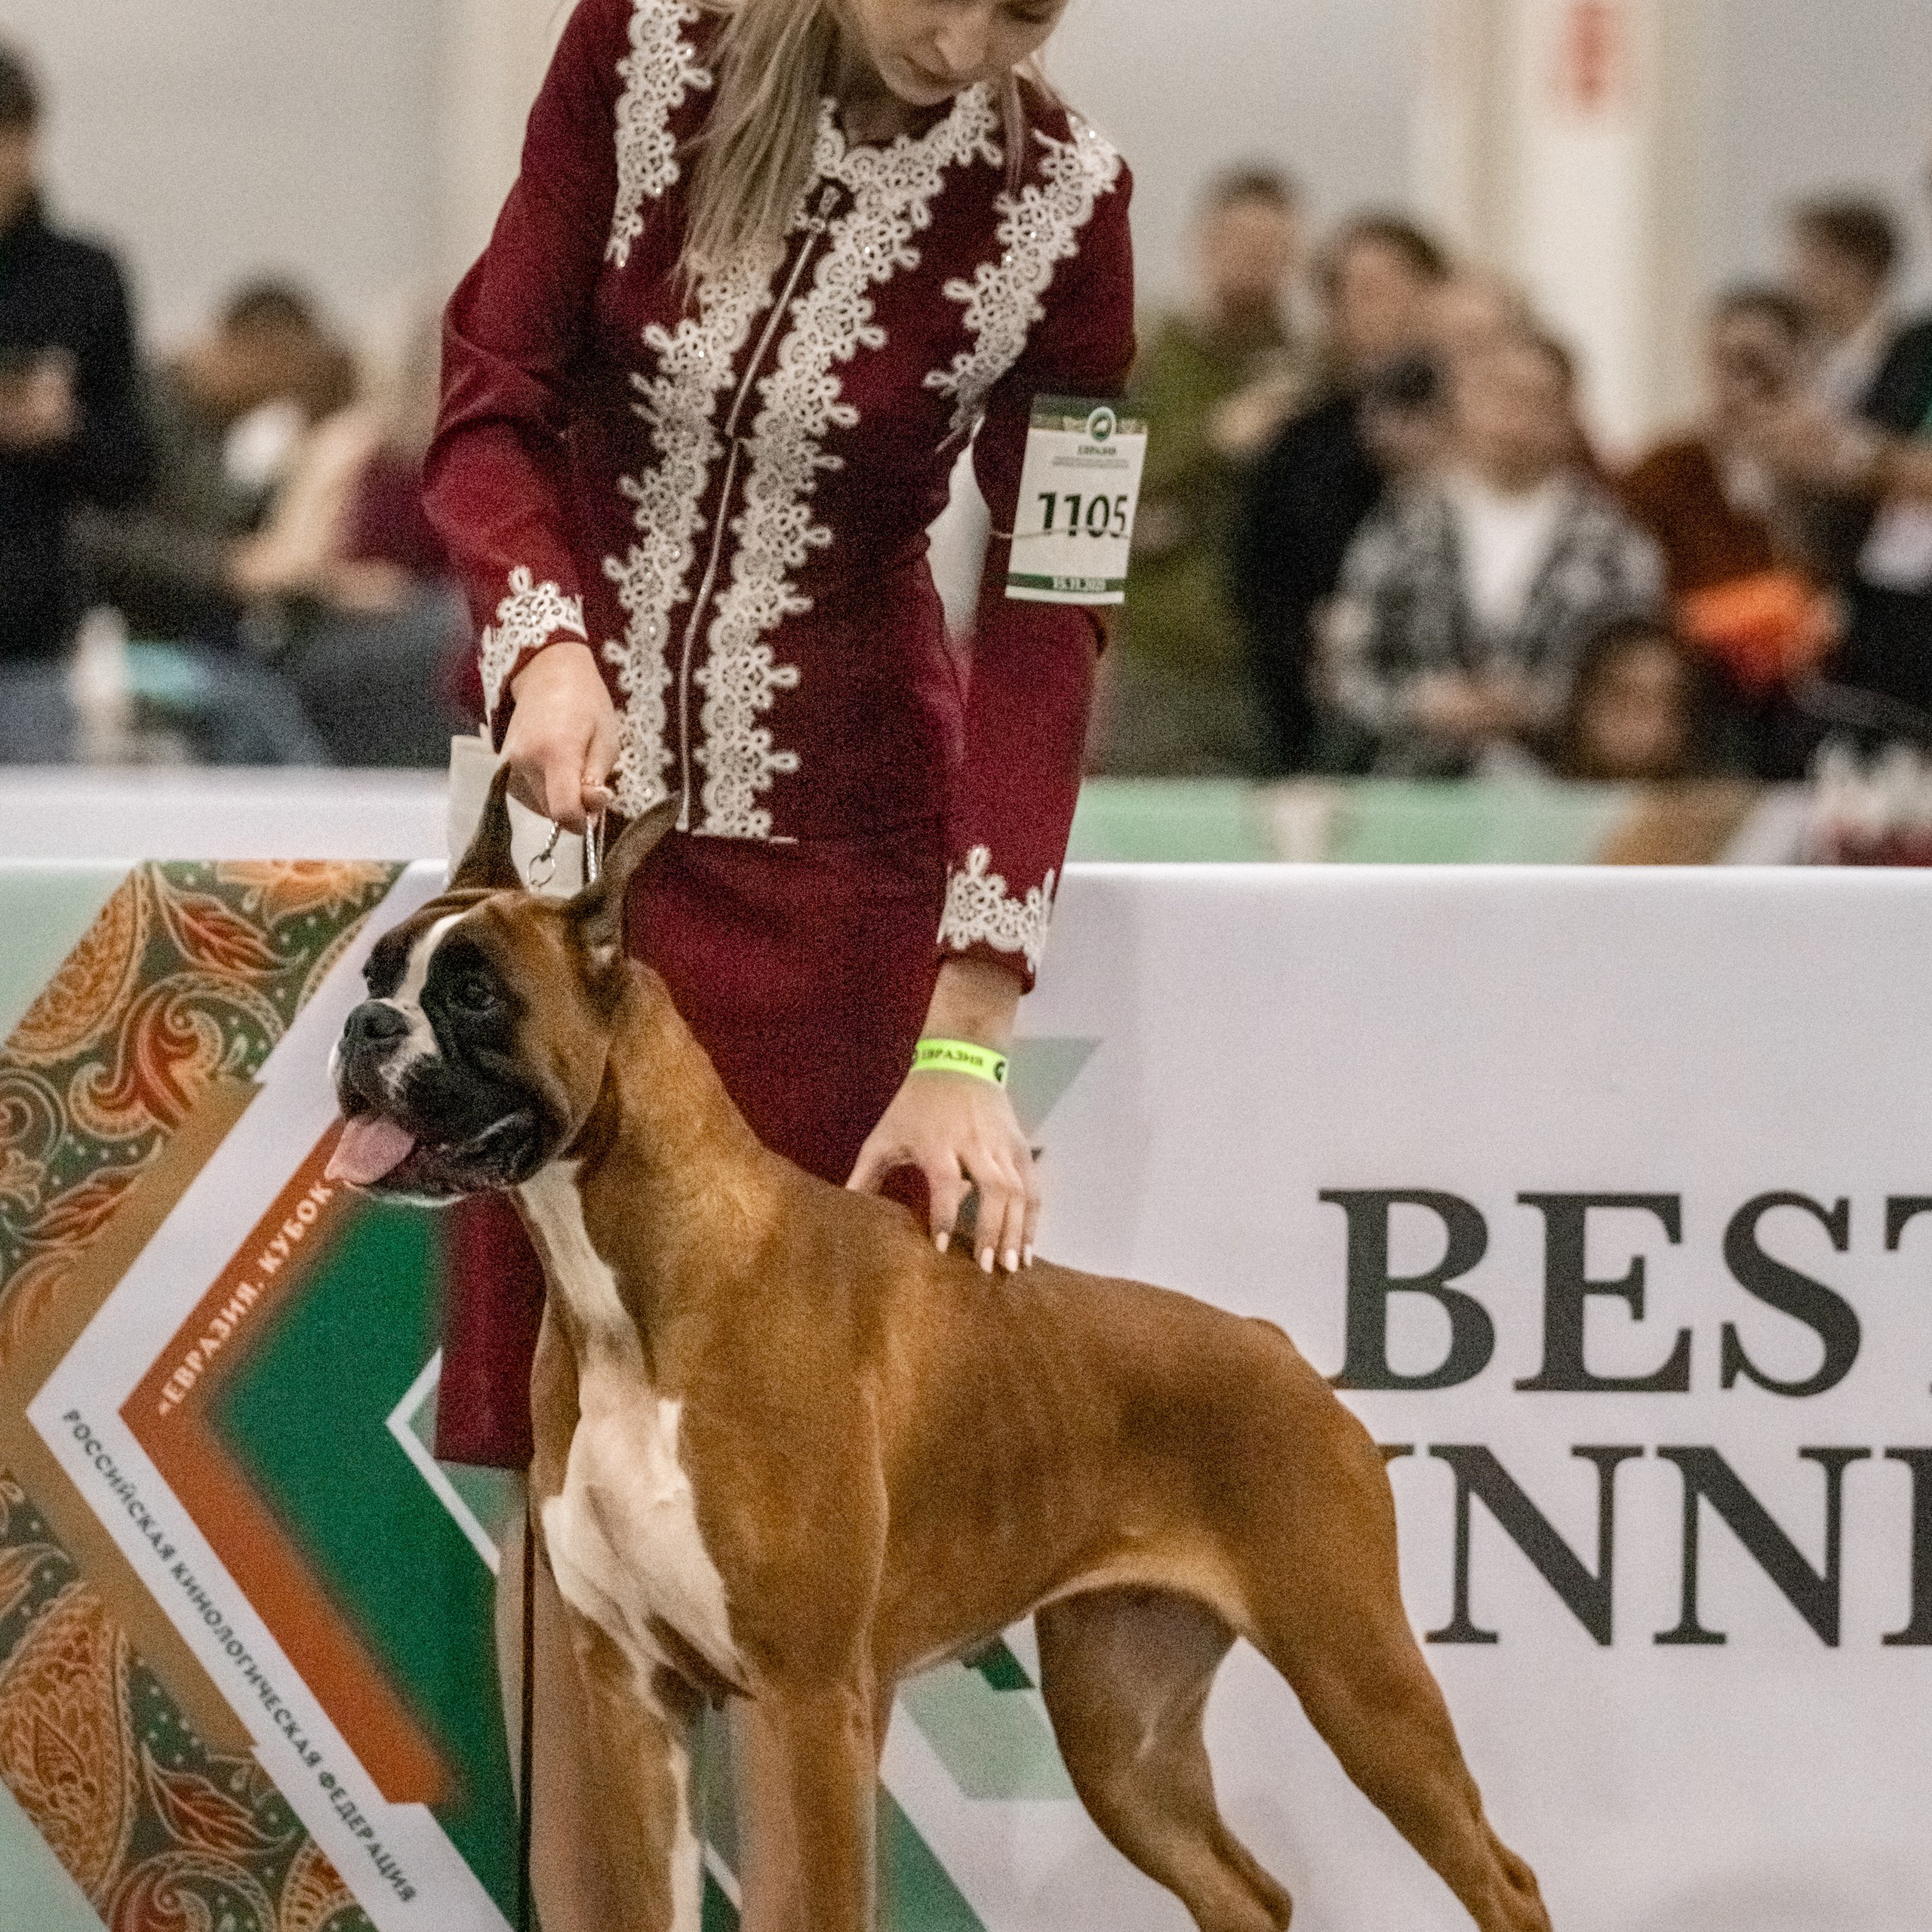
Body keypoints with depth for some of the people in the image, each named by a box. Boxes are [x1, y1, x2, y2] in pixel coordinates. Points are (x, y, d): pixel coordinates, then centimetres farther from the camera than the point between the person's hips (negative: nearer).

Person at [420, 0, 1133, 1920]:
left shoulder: (1056, 208, -12)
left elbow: (1047, 625, -13)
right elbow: (493, 399, -3)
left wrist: (966, 1040, -19)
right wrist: (547, 635, -24)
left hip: (835, 849, -1)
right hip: (576, 806, 2)